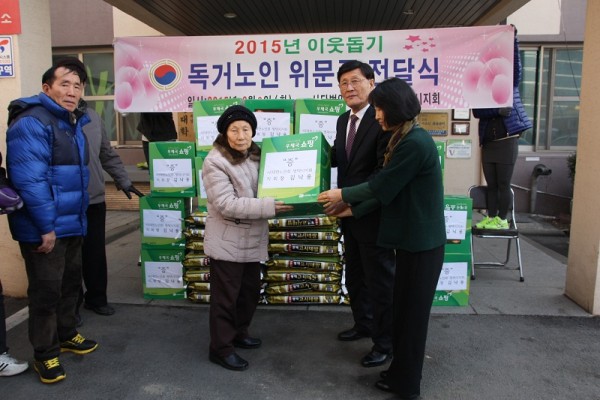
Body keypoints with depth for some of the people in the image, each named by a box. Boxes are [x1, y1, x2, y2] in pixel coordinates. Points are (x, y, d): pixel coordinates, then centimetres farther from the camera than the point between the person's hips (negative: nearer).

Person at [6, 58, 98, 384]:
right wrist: (46, 226, -23)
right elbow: (30, 180, -24)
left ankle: (66, 335, 39)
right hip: (43, 228, -9)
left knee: (70, 283, 20)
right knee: (46, 290, 3)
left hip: (72, 224, 9)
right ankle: (45, 354, 20)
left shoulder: (73, 123, 13)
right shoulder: (31, 123, -18)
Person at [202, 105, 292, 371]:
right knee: (225, 297, 5)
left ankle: (239, 333, 40)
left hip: (252, 240, 7)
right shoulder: (215, 162, -16)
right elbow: (226, 204, -24)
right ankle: (221, 348, 21)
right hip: (227, 243, -7)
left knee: (250, 291, 20)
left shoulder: (258, 155, 6)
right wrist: (268, 207, -28)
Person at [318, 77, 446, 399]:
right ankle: (401, 372, 34)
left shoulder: (415, 143, -22)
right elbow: (389, 190, 13)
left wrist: (343, 194, -3)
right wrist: (354, 209, 14)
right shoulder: (407, 139, 10)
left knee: (413, 311, 6)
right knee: (405, 307, 18)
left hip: (421, 242, -9)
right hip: (412, 238, 9)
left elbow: (382, 186, -16)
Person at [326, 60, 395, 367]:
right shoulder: (343, 120, 9)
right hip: (350, 213, 9)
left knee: (380, 281, 7)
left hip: (373, 215, -9)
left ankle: (385, 342, 25)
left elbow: (385, 172, -25)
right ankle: (363, 324, 44)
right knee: (355, 276, 22)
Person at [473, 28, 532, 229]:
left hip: (507, 142, -3)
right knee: (491, 185, 10)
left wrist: (513, 38, -19)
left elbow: (515, 63, -11)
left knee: (503, 184, 1)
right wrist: (498, 110, -20)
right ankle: (490, 218, 18)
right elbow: (477, 112, -7)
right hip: (488, 144, 3)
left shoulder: (509, 84, 4)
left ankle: (502, 220, 10)